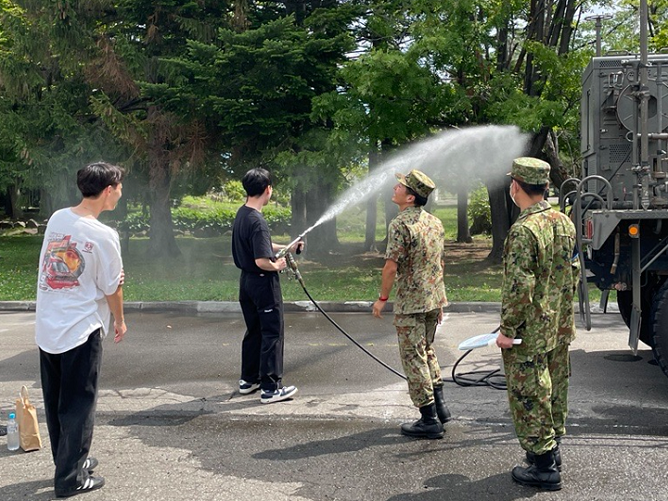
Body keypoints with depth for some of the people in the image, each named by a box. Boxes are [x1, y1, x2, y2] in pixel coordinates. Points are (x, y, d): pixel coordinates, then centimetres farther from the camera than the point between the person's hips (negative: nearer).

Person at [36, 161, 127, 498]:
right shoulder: (103, 236, -17)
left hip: (46, 328, 7)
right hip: (80, 331, -7)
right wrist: (119, 320, 9)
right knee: (78, 406, 6)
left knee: (55, 403, 18)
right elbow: (111, 288, -8)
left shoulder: (56, 219, 1)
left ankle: (70, 460, 34)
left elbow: (47, 266, 11)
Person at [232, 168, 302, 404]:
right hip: (263, 282, -9)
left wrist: (286, 248, 19)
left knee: (253, 331, 20)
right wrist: (277, 265, -10)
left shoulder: (241, 214, 6)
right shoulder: (257, 222, -24)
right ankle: (270, 388, 3)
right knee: (272, 334, 0)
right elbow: (262, 261, -29)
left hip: (246, 279, 9)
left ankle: (248, 380, 29)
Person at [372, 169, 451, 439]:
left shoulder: (400, 225, -18)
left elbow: (391, 267, -20)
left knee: (413, 358, 1)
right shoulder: (435, 222, 8)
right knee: (427, 351, 23)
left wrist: (382, 298, -8)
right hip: (434, 299, 8)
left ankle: (429, 420, 5)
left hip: (410, 303, -8)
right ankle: (440, 406, 27)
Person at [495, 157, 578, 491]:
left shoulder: (524, 230, -22)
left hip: (529, 334, -9)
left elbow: (519, 287, -24)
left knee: (528, 396, 1)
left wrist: (507, 329, -17)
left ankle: (544, 467, 7)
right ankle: (551, 450, 33)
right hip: (560, 329, 9)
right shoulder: (564, 223, 5)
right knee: (555, 389, 19)